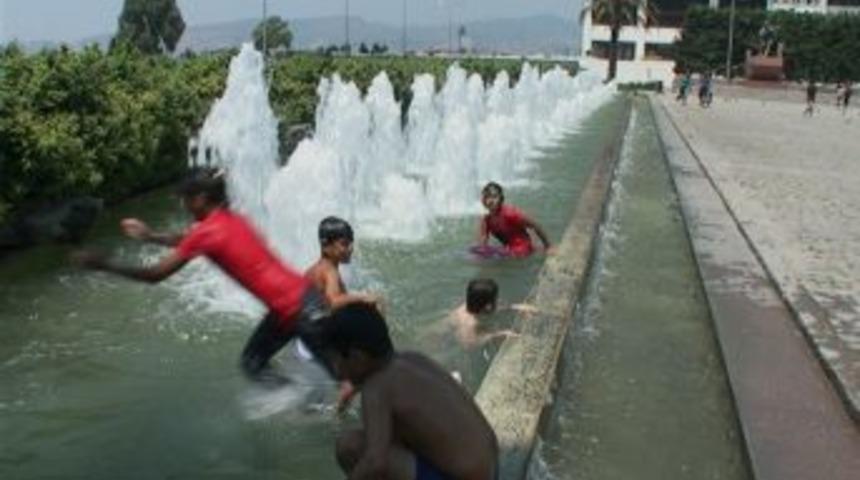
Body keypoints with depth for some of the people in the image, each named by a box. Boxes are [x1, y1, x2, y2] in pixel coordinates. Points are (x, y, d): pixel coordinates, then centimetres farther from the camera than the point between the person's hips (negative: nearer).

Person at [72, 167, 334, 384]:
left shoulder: (207, 231, -16)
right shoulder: (229, 218, 10)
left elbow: (156, 274, -13)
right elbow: (191, 241, 31)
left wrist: (104, 264, -4)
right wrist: (150, 236, 33)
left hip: (298, 306, -9)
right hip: (286, 306, 9)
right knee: (252, 363, 18)